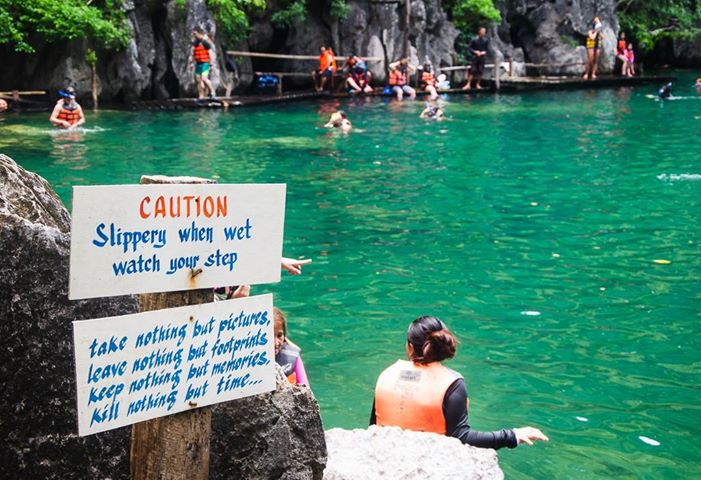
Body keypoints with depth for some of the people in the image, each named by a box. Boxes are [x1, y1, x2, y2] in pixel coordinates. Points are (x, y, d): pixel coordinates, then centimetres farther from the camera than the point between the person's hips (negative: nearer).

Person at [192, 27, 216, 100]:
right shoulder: (195, 42, 12)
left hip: (205, 63, -8)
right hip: (198, 63, 8)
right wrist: (193, 63, 19)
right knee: (198, 80, 7)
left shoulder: (205, 41, -12)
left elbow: (210, 53, -12)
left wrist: (211, 64, -15)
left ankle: (212, 92, -10)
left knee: (204, 78, -22)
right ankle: (201, 97, 12)